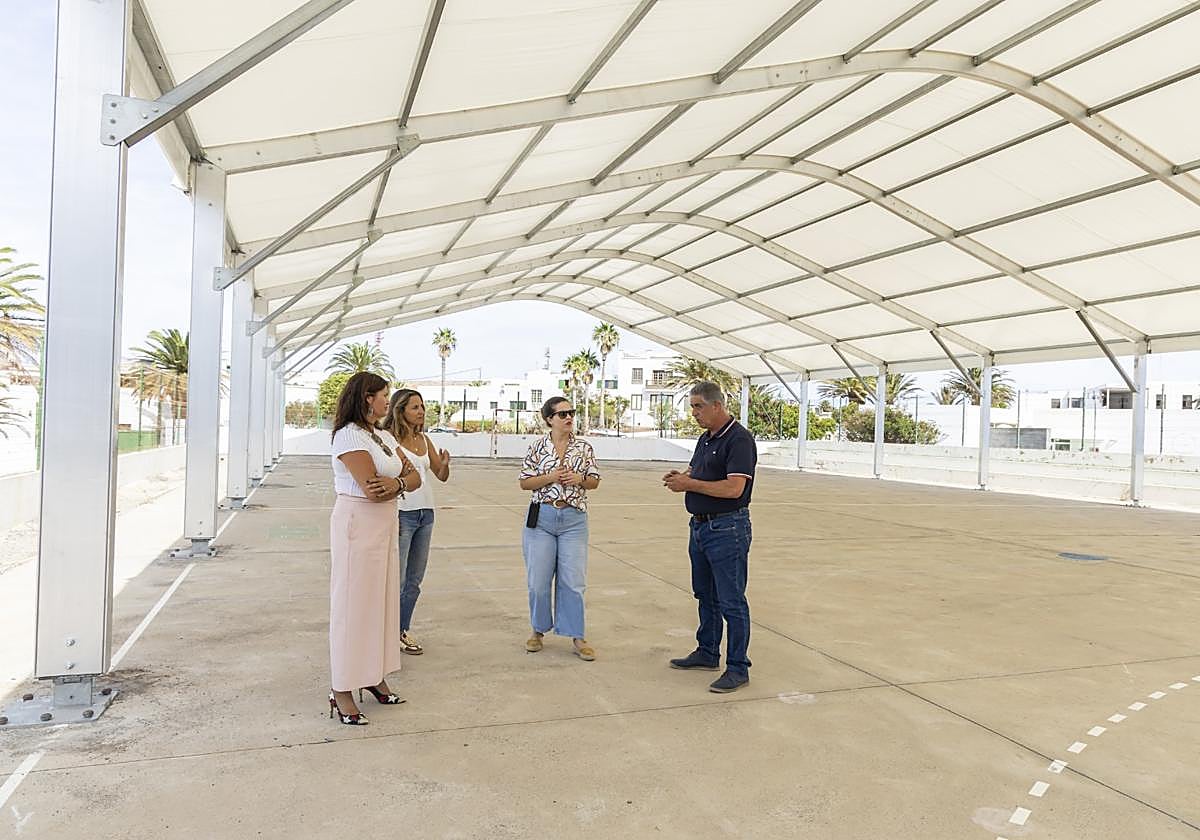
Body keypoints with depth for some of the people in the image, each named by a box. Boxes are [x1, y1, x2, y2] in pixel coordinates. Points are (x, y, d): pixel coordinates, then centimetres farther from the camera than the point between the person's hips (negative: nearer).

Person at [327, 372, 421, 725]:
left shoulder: (384, 437, 13)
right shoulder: (349, 435, -14)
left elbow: (414, 478, 6)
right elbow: (372, 490, -22)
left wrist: (395, 482, -14)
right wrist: (402, 480, -5)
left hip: (384, 526, 8)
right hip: (357, 524, -8)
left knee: (380, 598, 12)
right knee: (353, 603, -2)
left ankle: (373, 675, 24)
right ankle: (341, 690, 8)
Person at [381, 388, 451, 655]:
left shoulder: (424, 439, 10)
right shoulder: (389, 438, -9)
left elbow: (442, 476, 12)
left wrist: (444, 463, -9)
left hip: (425, 513, 7)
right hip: (401, 513, -7)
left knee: (415, 580, 14)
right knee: (397, 580, 1)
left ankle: (403, 630, 26)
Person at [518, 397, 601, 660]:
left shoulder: (584, 448, 4)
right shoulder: (538, 446, 0)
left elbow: (594, 481, 10)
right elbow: (524, 482, 1)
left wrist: (580, 479, -11)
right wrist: (550, 477, -14)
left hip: (574, 520, 1)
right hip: (541, 518, 0)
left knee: (573, 581, 2)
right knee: (539, 579, 7)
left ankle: (577, 637, 12)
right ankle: (538, 630, 26)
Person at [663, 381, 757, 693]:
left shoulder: (739, 439, -17)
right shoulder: (706, 438, 12)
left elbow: (734, 488, -25)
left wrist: (690, 484, -21)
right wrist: (681, 477, -1)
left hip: (727, 529, -10)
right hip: (700, 525, 10)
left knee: (731, 602, -2)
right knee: (705, 595, 19)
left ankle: (738, 668, 8)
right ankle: (707, 653, 32)